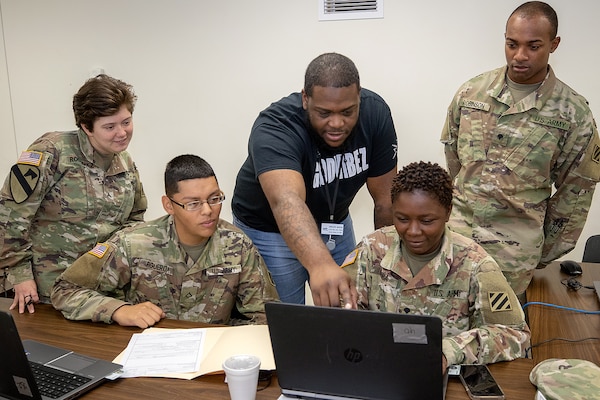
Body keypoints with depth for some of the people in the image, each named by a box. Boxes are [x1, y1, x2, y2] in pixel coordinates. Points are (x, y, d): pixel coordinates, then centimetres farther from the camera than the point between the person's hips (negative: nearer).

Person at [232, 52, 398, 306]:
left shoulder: (375, 113, -20)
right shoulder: (274, 129, -34)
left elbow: (385, 197, -12)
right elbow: (286, 202, -52)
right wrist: (320, 264, -67)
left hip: (336, 222, 4)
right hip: (269, 231, -4)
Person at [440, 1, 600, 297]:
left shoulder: (572, 113, -6)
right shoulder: (471, 92, 1)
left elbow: (575, 192, 1)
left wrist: (545, 254, 5)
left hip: (513, 250, -2)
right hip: (455, 231, 3)